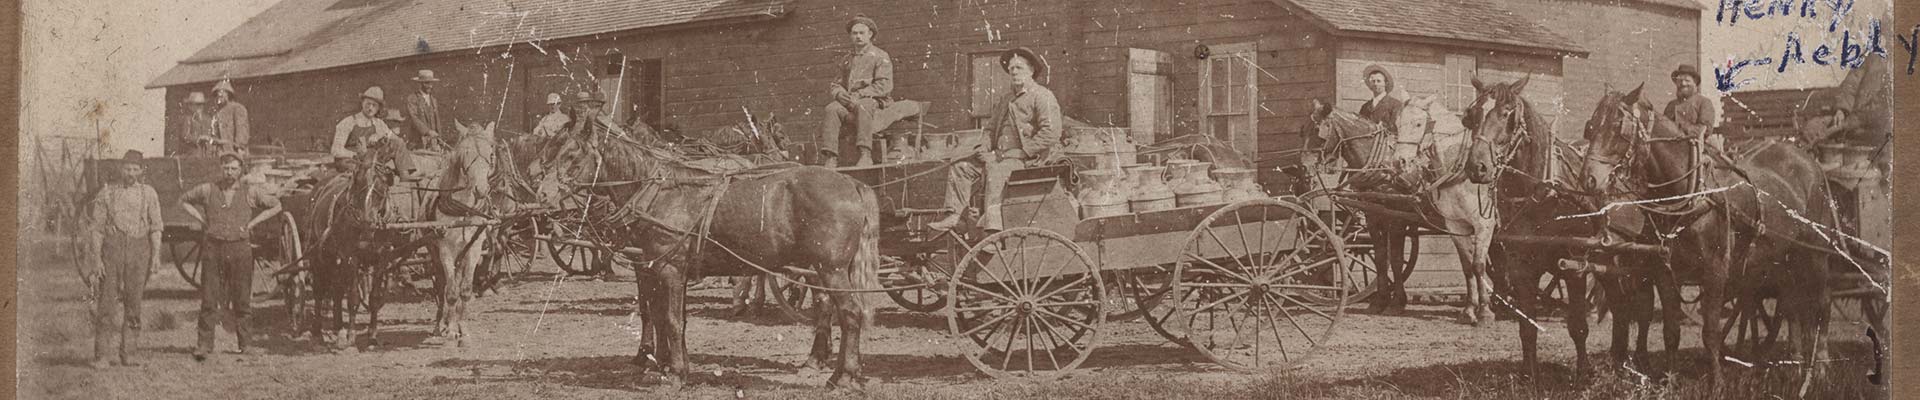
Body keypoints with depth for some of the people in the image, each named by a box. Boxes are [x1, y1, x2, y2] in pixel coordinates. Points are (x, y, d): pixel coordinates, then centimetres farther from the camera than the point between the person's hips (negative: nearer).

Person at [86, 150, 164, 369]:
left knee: (133, 303, 2)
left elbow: (155, 227, 6)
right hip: (112, 246, -1)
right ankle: (102, 355, -4)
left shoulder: (148, 193, 8)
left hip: (139, 248, 1)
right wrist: (97, 258, -3)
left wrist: (156, 253, -5)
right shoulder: (106, 193, 5)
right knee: (107, 303, -5)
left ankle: (127, 353, 9)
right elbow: (97, 228, 4)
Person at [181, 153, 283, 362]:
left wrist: (252, 223, 5)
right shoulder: (208, 190, 4)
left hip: (240, 248, 0)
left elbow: (276, 206, 13)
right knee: (209, 299, -3)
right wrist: (202, 220, 6)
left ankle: (246, 343, 14)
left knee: (241, 298, 5)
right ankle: (204, 344, -2)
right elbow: (184, 200, 18)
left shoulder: (249, 192, 3)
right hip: (213, 248, 0)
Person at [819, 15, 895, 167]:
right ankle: (832, 157, -36)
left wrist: (858, 95, -16)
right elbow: (835, 84, 21)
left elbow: (884, 85, -7)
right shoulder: (846, 60, 23)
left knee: (862, 106, -39)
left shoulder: (880, 56, 6)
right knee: (832, 108, -27)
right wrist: (839, 93, -6)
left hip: (875, 101, -4)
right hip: (849, 101, 4)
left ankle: (865, 155, -47)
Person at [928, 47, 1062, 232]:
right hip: (1001, 157, 9)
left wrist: (1021, 152, -17)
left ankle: (992, 226, -46)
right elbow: (991, 128, 30)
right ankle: (953, 216, -11)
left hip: (1030, 159, -9)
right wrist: (985, 147, 7)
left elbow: (1051, 133, -14)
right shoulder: (1006, 99, 24)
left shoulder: (1043, 96, -2)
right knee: (960, 168, -3)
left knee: (995, 170, -36)